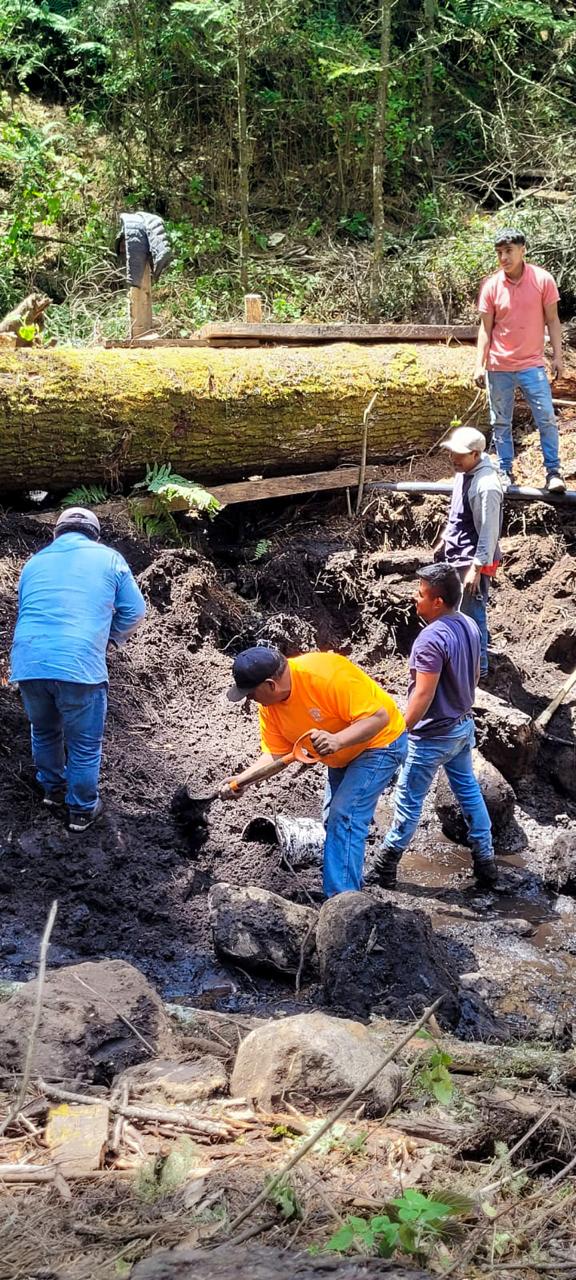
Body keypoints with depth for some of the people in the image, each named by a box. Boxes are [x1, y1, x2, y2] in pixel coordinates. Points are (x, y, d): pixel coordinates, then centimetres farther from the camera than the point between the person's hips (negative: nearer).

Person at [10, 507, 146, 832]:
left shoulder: (35, 562, 20)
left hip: (28, 664, 4)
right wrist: (111, 638, 26)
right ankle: (82, 810, 24)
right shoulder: (108, 558, 8)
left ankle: (53, 790, 44)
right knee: (85, 745, 12)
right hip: (80, 665, -4)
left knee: (45, 733, 27)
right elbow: (134, 611, 9)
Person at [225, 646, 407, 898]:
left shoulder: (327, 676, -36)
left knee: (345, 817, -18)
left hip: (379, 743, -9)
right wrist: (242, 779, -22)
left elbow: (379, 716, -35)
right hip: (341, 755, 9)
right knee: (334, 821, 17)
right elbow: (276, 755, -6)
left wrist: (337, 740, -48)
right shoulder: (269, 705, -11)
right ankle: (350, 889, 33)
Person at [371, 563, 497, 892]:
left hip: (434, 735, -8)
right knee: (469, 791, 19)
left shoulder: (432, 638, -28)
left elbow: (423, 695, -27)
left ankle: (386, 867, 19)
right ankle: (486, 861, 25)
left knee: (409, 800, 6)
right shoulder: (470, 625, -2)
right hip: (463, 725, 8)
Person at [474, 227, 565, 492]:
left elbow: (552, 320, 0)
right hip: (499, 367, 1)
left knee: (547, 418, -6)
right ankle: (505, 472, 18)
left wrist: (558, 355, -5)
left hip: (532, 364, -1)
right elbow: (486, 328, 1)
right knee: (501, 423, 8)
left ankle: (553, 472, 2)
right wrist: (479, 365, -4)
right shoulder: (491, 286, -3)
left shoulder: (543, 280, -6)